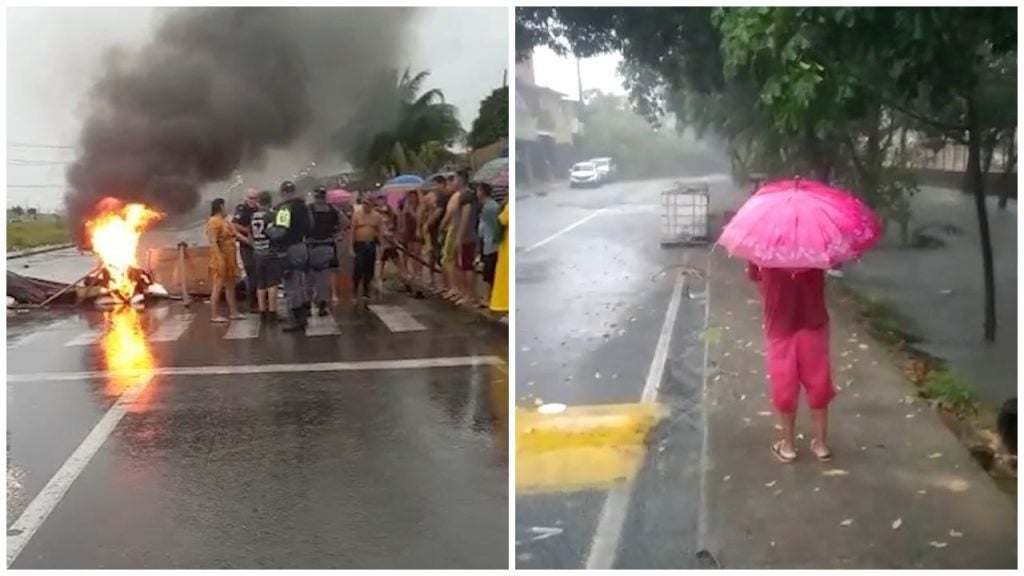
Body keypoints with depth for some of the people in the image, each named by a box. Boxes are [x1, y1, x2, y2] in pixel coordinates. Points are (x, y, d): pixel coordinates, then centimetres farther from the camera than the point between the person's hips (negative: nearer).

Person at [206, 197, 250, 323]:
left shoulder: (225, 221, 17)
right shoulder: (214, 222, -14)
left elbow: (237, 235, 17)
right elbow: (213, 242, -21)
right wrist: (220, 258, -27)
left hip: (230, 259, 10)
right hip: (221, 259, -10)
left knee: (230, 286, 13)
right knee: (218, 287, -7)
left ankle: (233, 312, 18)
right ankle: (214, 315, -5)